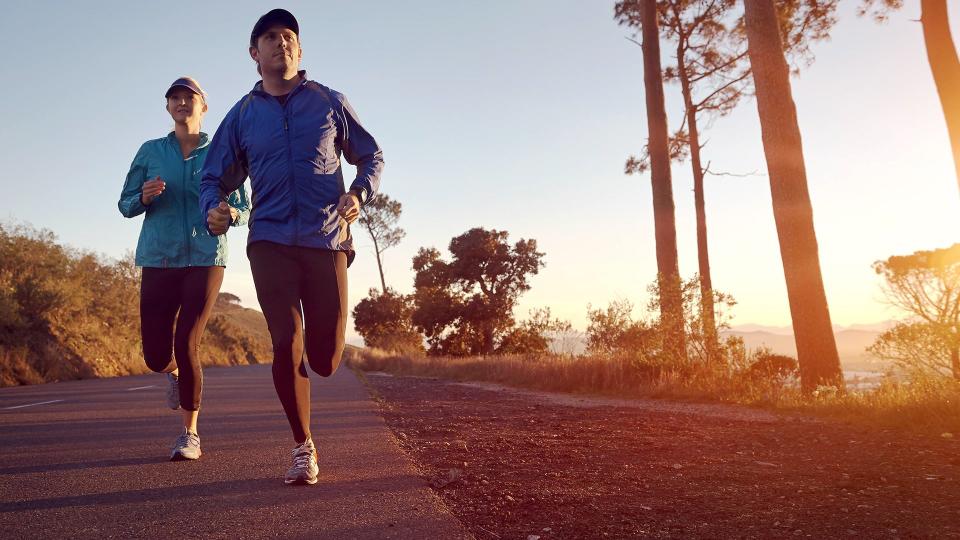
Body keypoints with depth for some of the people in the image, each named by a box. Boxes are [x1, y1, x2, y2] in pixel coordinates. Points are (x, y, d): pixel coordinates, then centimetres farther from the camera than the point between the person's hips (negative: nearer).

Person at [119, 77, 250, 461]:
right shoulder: (150, 151, 10)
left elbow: (244, 208, 5)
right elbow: (125, 204, 11)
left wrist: (230, 213, -18)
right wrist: (144, 197, -11)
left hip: (206, 259, -2)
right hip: (158, 260, 2)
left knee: (186, 346, -9)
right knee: (155, 355, 1)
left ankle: (190, 433, 7)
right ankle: (174, 372, 40)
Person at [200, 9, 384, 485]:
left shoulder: (329, 103, 10)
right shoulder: (242, 115, 12)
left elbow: (371, 156, 15)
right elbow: (214, 178, 16)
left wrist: (360, 194, -7)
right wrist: (212, 209, -8)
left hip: (326, 241, 0)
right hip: (270, 243, 1)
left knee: (325, 360, -3)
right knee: (286, 346, -9)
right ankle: (303, 449, 9)